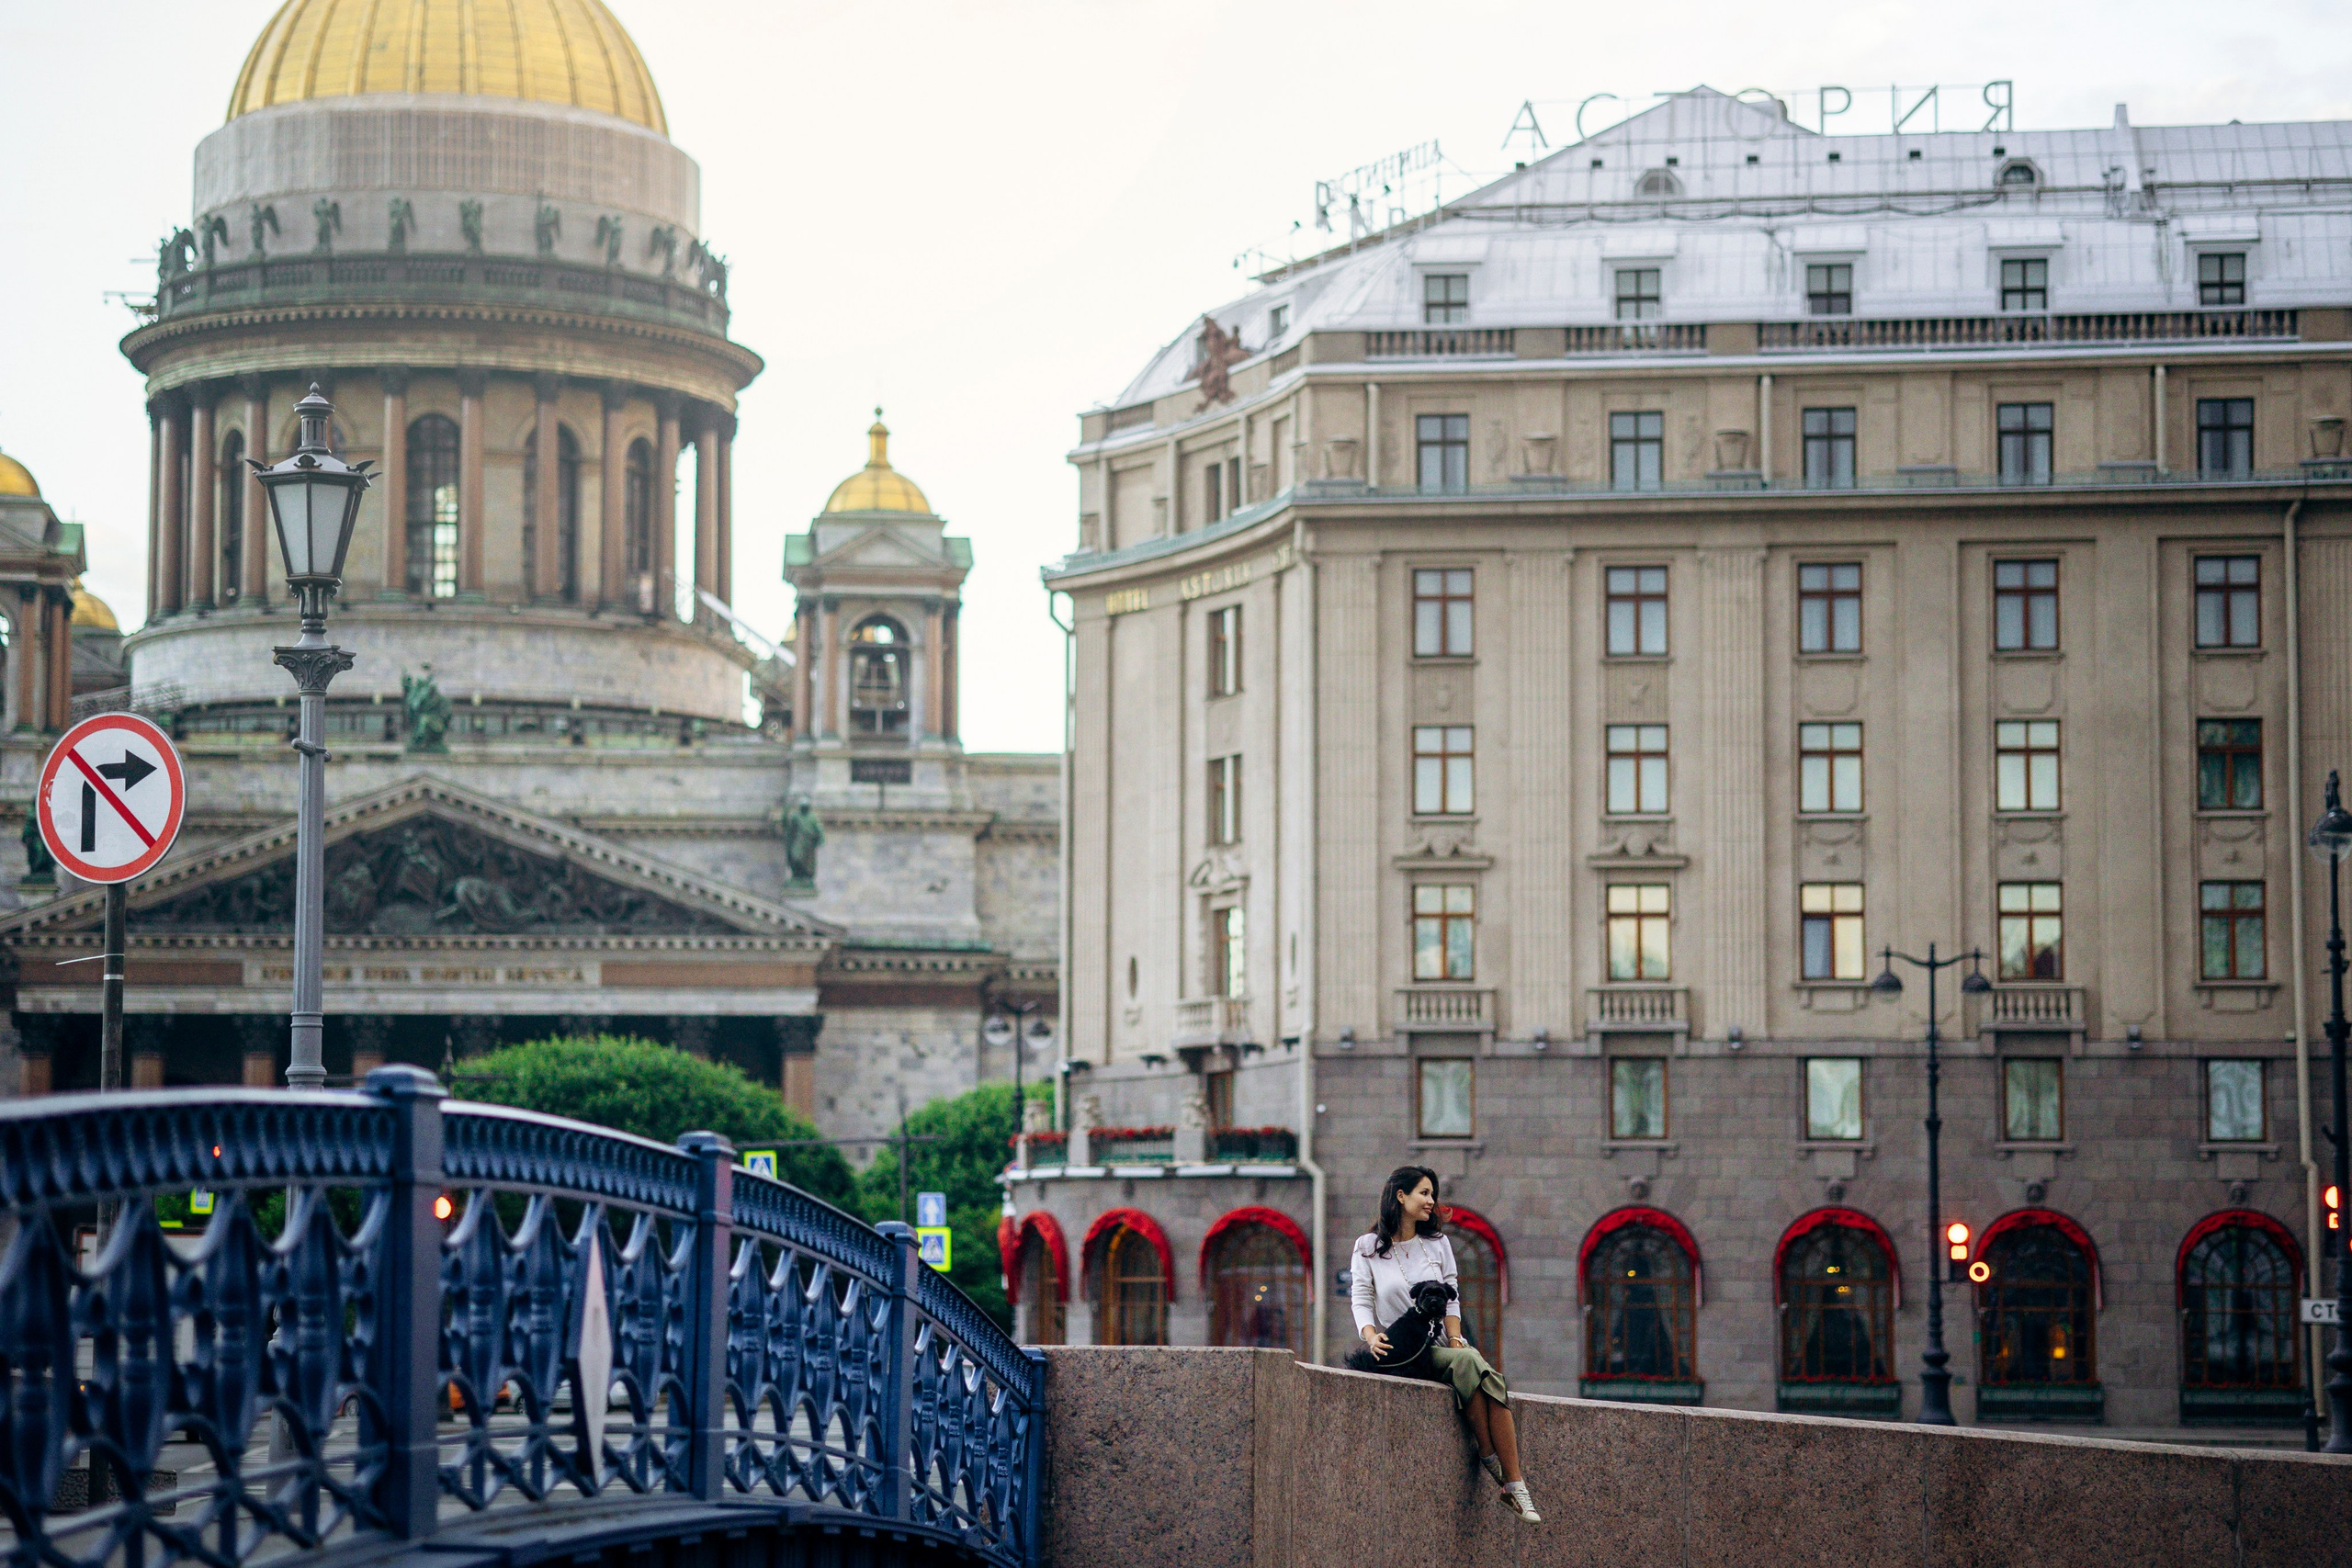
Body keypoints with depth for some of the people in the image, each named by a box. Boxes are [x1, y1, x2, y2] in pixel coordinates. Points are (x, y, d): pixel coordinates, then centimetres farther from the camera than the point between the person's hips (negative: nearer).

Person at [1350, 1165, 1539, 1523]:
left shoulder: (1438, 1244, 17)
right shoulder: (1368, 1248, 7)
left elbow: (1450, 1299, 10)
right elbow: (1361, 1300, 0)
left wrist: (1455, 1339, -8)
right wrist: (1371, 1336, -20)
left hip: (1441, 1345, 3)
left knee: (1487, 1376, -30)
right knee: (1469, 1363, -34)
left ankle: (1514, 1483, -34)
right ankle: (1490, 1457, -28)